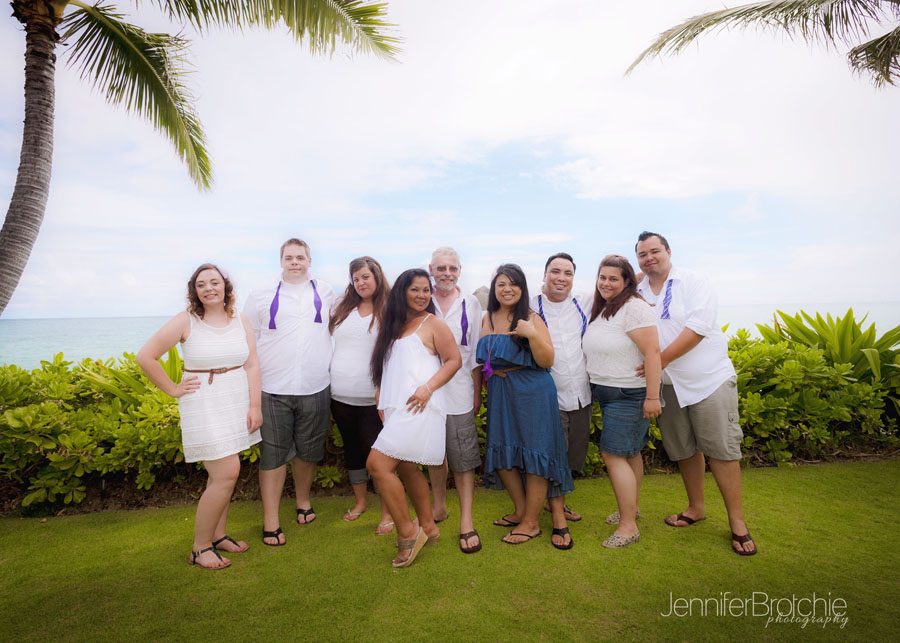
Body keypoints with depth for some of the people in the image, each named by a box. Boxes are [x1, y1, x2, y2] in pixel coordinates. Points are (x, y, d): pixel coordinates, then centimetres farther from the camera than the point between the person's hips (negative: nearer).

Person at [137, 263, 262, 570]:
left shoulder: (241, 320, 5)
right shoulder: (186, 321, -6)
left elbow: (252, 364, 1)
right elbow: (145, 357, -4)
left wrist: (255, 405, -5)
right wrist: (173, 389, -3)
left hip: (237, 403, 4)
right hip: (204, 404, -4)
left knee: (222, 473, 13)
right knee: (226, 474, -8)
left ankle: (218, 535, 30)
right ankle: (200, 547, 11)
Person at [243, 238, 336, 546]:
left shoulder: (326, 293, 8)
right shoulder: (262, 297, 5)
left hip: (315, 389, 1)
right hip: (273, 390, -1)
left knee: (307, 451, 13)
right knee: (273, 454, 3)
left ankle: (303, 503, 35)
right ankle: (270, 521, 16)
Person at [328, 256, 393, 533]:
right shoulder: (342, 308, 9)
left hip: (372, 397, -5)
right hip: (340, 395, 5)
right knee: (352, 448, 17)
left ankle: (387, 512, 14)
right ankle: (360, 501, 36)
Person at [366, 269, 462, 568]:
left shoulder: (433, 324, -2)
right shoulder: (393, 325, 18)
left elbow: (454, 360, -6)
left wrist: (428, 387, -17)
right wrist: (381, 389, 12)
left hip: (418, 408, -8)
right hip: (395, 408, 8)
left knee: (378, 463, -14)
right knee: (406, 467, 13)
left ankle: (407, 532, 0)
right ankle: (427, 526, 30)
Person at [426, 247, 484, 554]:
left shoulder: (471, 304, 4)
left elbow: (476, 352, 7)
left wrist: (477, 391, 4)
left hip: (459, 392, -1)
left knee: (463, 458, 1)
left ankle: (466, 522, 12)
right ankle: (439, 506, 36)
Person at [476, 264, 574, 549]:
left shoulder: (532, 319, -6)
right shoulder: (487, 320, 8)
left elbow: (547, 361, -11)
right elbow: (481, 360, 17)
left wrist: (532, 335, -24)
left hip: (532, 393, -5)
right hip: (499, 394, 6)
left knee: (534, 455, 1)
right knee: (501, 454, 10)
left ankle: (531, 523, 16)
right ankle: (521, 510, 30)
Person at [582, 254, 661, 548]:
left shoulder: (633, 307, -17)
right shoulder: (600, 308, 10)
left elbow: (652, 352, -22)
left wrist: (652, 396, -23)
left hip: (629, 394, -8)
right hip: (607, 392, 8)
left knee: (613, 455, -7)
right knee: (630, 452, 19)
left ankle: (628, 526, 5)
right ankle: (631, 507, 34)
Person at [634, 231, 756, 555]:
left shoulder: (693, 282, -5)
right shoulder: (636, 294, 7)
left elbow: (698, 325, -17)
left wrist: (662, 358, -20)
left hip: (709, 379, -4)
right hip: (668, 385, 4)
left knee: (721, 449, -2)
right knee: (683, 450, 14)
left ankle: (737, 522, 13)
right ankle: (696, 507, 32)